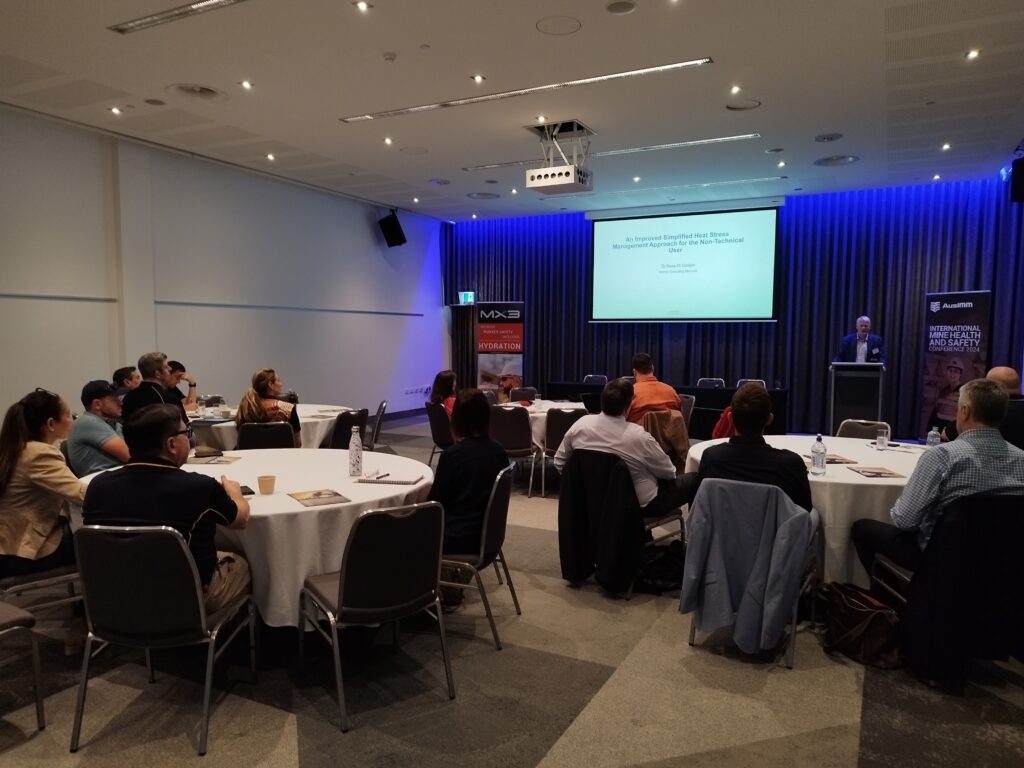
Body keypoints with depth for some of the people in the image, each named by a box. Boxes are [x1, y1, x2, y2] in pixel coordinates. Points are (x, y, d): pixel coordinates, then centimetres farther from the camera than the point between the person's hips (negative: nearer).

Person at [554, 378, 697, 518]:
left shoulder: (581, 424, -15)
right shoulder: (638, 436, -28)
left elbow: (559, 462, 0)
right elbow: (668, 473, -12)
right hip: (640, 504, -5)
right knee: (695, 479, 10)